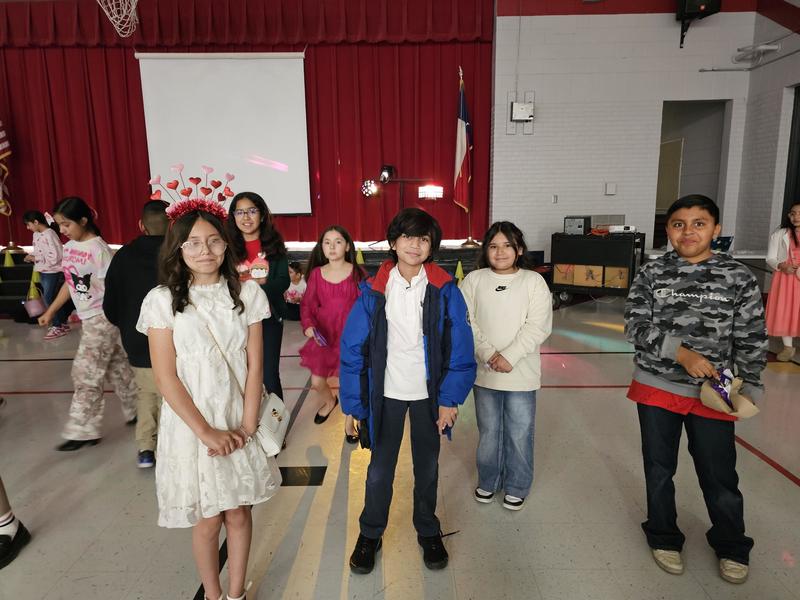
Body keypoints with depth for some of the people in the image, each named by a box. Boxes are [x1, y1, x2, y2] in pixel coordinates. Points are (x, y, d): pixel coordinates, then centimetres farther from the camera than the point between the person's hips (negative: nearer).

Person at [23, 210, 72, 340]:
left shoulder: (49, 235, -18)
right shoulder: (36, 234, 9)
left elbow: (55, 257, -24)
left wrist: (34, 258, -17)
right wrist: (31, 257, 0)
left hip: (52, 272, -9)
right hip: (43, 272, 9)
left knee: (50, 299, -4)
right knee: (50, 299, 13)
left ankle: (59, 326, 7)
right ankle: (59, 323, 23)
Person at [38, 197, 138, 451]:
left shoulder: (99, 249, -18)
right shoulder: (69, 247, 8)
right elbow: (70, 282, 17)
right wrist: (50, 311, 18)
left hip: (103, 317, -8)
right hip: (88, 317, 8)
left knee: (85, 373, -2)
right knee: (116, 367, 16)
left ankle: (83, 431, 9)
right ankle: (136, 411, 28)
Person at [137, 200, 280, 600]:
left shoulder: (247, 294, -4)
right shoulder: (162, 300, -9)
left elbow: (254, 365, -3)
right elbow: (166, 378, -10)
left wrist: (246, 425, -8)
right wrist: (207, 432, -13)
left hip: (238, 422, 2)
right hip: (190, 426, -1)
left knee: (239, 513, 14)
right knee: (206, 520, 12)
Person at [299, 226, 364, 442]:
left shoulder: (356, 272, -5)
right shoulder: (316, 273, 1)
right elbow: (307, 304, 4)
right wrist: (308, 325, -12)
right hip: (324, 335, 2)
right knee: (317, 382, 6)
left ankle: (349, 423, 33)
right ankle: (330, 401, 44)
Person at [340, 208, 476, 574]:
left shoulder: (444, 289, -9)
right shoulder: (374, 290, -8)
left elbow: (460, 347, -7)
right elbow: (352, 348, -6)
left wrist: (450, 399, -11)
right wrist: (353, 402, -8)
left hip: (428, 394, 0)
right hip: (385, 393, 0)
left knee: (427, 467, 19)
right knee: (380, 469, 13)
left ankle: (427, 531, 42)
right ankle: (370, 534, 36)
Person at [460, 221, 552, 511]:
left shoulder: (534, 281, -3)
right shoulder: (474, 280, 0)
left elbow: (538, 327, -10)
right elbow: (466, 322, -5)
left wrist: (509, 357, -18)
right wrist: (488, 354, -16)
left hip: (521, 373, -1)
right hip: (484, 372, 2)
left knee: (519, 433, 9)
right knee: (488, 431, 16)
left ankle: (516, 487, 30)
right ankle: (488, 482, 36)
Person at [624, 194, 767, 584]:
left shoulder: (737, 277, -3)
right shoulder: (651, 274, -3)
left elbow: (752, 338, 1)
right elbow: (635, 326, -10)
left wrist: (749, 386, -2)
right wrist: (681, 352, -21)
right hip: (657, 387, 1)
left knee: (720, 474, 11)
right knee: (659, 468, 15)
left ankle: (731, 547, 37)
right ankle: (664, 537, 36)